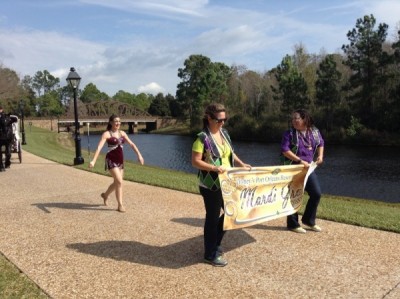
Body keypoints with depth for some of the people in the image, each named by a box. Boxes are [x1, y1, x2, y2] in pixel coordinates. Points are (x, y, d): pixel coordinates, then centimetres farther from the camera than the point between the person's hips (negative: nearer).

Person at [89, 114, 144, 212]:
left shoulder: (122, 133, 10)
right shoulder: (107, 134, -7)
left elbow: (131, 144, 12)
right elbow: (99, 147, -18)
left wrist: (139, 155, 4)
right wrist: (94, 160, -28)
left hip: (120, 161, 7)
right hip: (111, 160, -6)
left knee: (117, 182, 16)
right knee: (119, 182, -14)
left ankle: (105, 195, 44)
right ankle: (120, 205, -3)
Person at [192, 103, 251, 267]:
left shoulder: (224, 133, 8)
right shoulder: (202, 137, -16)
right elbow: (195, 161, -18)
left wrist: (241, 164, 8)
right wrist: (214, 168, -28)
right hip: (210, 185, -8)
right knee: (213, 217, 3)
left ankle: (214, 242, 35)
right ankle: (210, 254, 20)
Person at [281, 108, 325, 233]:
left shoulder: (315, 132, 3)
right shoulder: (290, 133, -11)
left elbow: (320, 143, 21)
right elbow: (284, 150, -18)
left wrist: (320, 155, 3)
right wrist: (300, 161, -22)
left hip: (309, 168, 5)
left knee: (316, 193, 7)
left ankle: (308, 220, 26)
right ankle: (293, 224, 15)